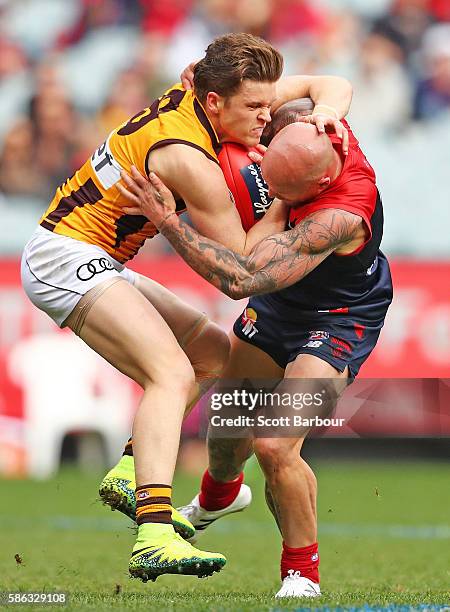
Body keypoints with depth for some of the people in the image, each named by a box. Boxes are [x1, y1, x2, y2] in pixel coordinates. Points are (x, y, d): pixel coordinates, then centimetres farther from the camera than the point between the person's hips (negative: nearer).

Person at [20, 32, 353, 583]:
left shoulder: (203, 94, 1)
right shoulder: (189, 161, -24)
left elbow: (332, 85, 9)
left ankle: (131, 473, 10)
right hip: (67, 254, -11)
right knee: (174, 372, -28)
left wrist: (325, 115, -12)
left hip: (93, 263, 11)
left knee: (214, 352, 18)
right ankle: (153, 537, -43)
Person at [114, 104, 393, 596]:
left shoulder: (339, 218, -42)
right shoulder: (316, 126, -21)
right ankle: (219, 495, 55)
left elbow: (241, 280, -42)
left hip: (338, 322, -8)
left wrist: (167, 221, -39)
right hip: (276, 305, 8)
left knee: (274, 446, -23)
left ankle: (302, 575, -1)